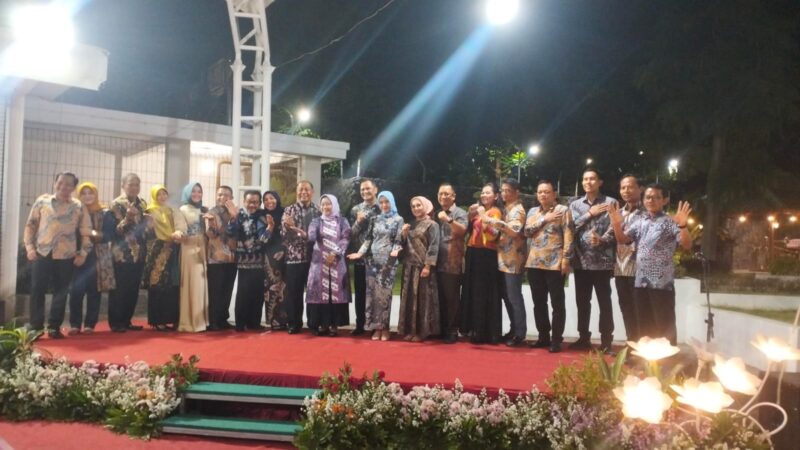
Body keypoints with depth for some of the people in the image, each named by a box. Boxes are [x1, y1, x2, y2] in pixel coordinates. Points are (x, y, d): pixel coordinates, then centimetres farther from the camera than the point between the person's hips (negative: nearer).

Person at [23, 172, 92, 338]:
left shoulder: (79, 207, 4)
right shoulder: (42, 201, 5)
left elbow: (86, 232, 5)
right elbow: (30, 225, 6)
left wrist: (83, 253, -2)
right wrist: (29, 246, -3)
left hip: (65, 256, 0)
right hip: (42, 254, 0)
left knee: (60, 293, 5)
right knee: (37, 291, 1)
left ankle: (54, 327, 14)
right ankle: (35, 327, 10)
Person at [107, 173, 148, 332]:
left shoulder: (142, 204, 11)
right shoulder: (116, 204, -5)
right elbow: (116, 230, -11)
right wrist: (127, 218, -25)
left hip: (139, 253, 6)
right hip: (122, 254, -6)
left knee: (133, 289, 9)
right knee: (119, 289, -3)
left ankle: (126, 320, 18)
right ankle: (116, 323, 5)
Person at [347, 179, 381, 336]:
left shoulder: (382, 208, 1)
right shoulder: (355, 210, 7)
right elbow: (351, 233, 3)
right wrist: (358, 222, -14)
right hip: (359, 257, 2)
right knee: (359, 292, 6)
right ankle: (359, 325, 15)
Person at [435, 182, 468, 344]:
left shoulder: (460, 213, -1)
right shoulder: (437, 214, 19)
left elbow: (463, 230, -20)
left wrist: (449, 220, -33)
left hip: (452, 264, -6)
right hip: (438, 263, 6)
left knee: (452, 298, -3)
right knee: (440, 298, 10)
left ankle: (452, 331, 3)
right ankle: (441, 329, 19)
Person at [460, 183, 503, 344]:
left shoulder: (495, 212, -3)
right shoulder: (478, 210, 18)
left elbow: (493, 235, -16)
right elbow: (468, 231, 16)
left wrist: (483, 216, -21)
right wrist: (470, 216, 2)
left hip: (487, 256, -8)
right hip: (473, 254, 8)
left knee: (485, 294, -6)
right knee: (473, 292, 8)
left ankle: (486, 332, -2)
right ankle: (475, 329, 15)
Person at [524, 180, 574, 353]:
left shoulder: (563, 210, -1)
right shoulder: (532, 212, 16)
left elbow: (568, 236, -7)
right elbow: (527, 231, 1)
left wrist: (565, 259, -14)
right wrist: (544, 219, -8)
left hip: (554, 263, -5)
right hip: (534, 263, 5)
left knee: (557, 303, -2)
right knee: (539, 303, 10)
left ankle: (556, 340, 5)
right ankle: (543, 337, 21)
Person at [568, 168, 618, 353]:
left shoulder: (611, 203, 1)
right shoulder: (575, 204, 11)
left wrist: (602, 239, -21)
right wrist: (589, 214, -7)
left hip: (602, 260, -3)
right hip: (581, 260, 4)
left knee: (604, 301, 1)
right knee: (582, 301, 10)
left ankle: (606, 341, 9)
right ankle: (583, 338, 21)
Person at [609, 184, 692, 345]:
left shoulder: (670, 223, -3)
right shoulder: (639, 222, 13)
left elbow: (687, 245, -13)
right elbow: (622, 239, 9)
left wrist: (683, 226, -31)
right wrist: (617, 224, -10)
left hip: (662, 283, -5)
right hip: (641, 282, 5)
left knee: (665, 327, 0)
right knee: (644, 326, 14)